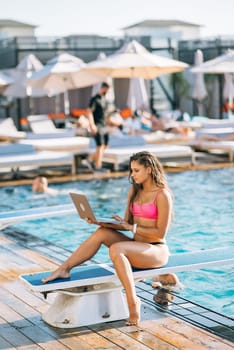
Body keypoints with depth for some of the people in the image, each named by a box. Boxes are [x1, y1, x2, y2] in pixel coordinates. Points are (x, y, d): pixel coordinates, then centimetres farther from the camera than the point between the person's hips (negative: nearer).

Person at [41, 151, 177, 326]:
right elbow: (127, 223, 10)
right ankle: (64, 269, -15)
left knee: (116, 249, -34)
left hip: (157, 250, -7)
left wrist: (131, 227, -21)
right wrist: (102, 221, -6)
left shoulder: (162, 195, -11)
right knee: (102, 232, -17)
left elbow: (160, 232, -16)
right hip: (137, 246, 7)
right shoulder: (134, 191, 11)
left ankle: (133, 302, -30)